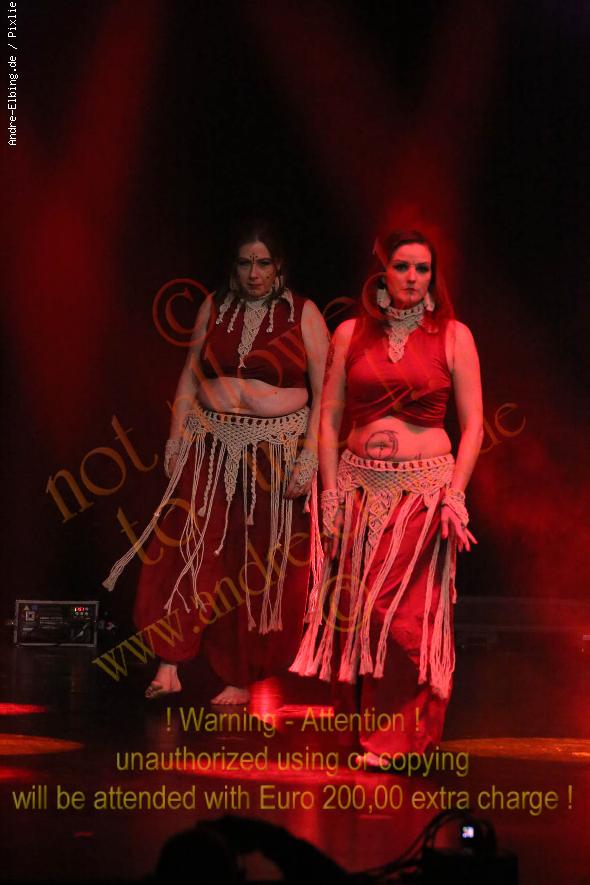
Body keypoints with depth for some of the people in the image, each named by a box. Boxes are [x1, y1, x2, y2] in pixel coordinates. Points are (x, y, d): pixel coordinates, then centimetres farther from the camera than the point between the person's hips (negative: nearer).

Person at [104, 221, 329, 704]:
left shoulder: (304, 314, -2)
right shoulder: (214, 308, 8)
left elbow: (324, 392, -6)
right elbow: (191, 375, 10)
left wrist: (310, 455, -14)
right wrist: (177, 435, 1)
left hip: (277, 450, -2)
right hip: (212, 447, 2)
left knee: (260, 565, 3)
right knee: (187, 547, -11)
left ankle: (242, 677, 14)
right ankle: (170, 663, -8)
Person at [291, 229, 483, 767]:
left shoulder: (453, 336, 2)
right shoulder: (350, 334, 6)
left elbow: (473, 425, 1)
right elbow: (330, 419, 8)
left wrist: (454, 494, -9)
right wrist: (331, 492, 0)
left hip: (425, 490, -2)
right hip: (360, 488, 2)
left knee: (406, 617, -5)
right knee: (355, 613, 4)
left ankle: (401, 737, 7)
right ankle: (363, 725, 20)